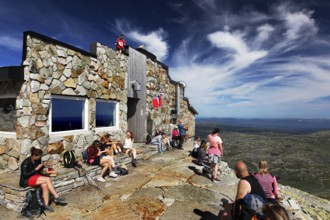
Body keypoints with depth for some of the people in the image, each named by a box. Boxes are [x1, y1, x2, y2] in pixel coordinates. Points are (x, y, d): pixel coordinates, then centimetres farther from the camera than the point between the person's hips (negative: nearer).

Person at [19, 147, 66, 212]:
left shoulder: (38, 160, 0)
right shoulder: (26, 162, -19)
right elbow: (25, 175, -19)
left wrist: (43, 166, -7)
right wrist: (36, 169, -23)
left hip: (36, 176, 6)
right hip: (27, 179, -6)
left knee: (45, 185, -25)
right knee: (48, 179, -26)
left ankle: (46, 204, -18)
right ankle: (57, 197, -18)